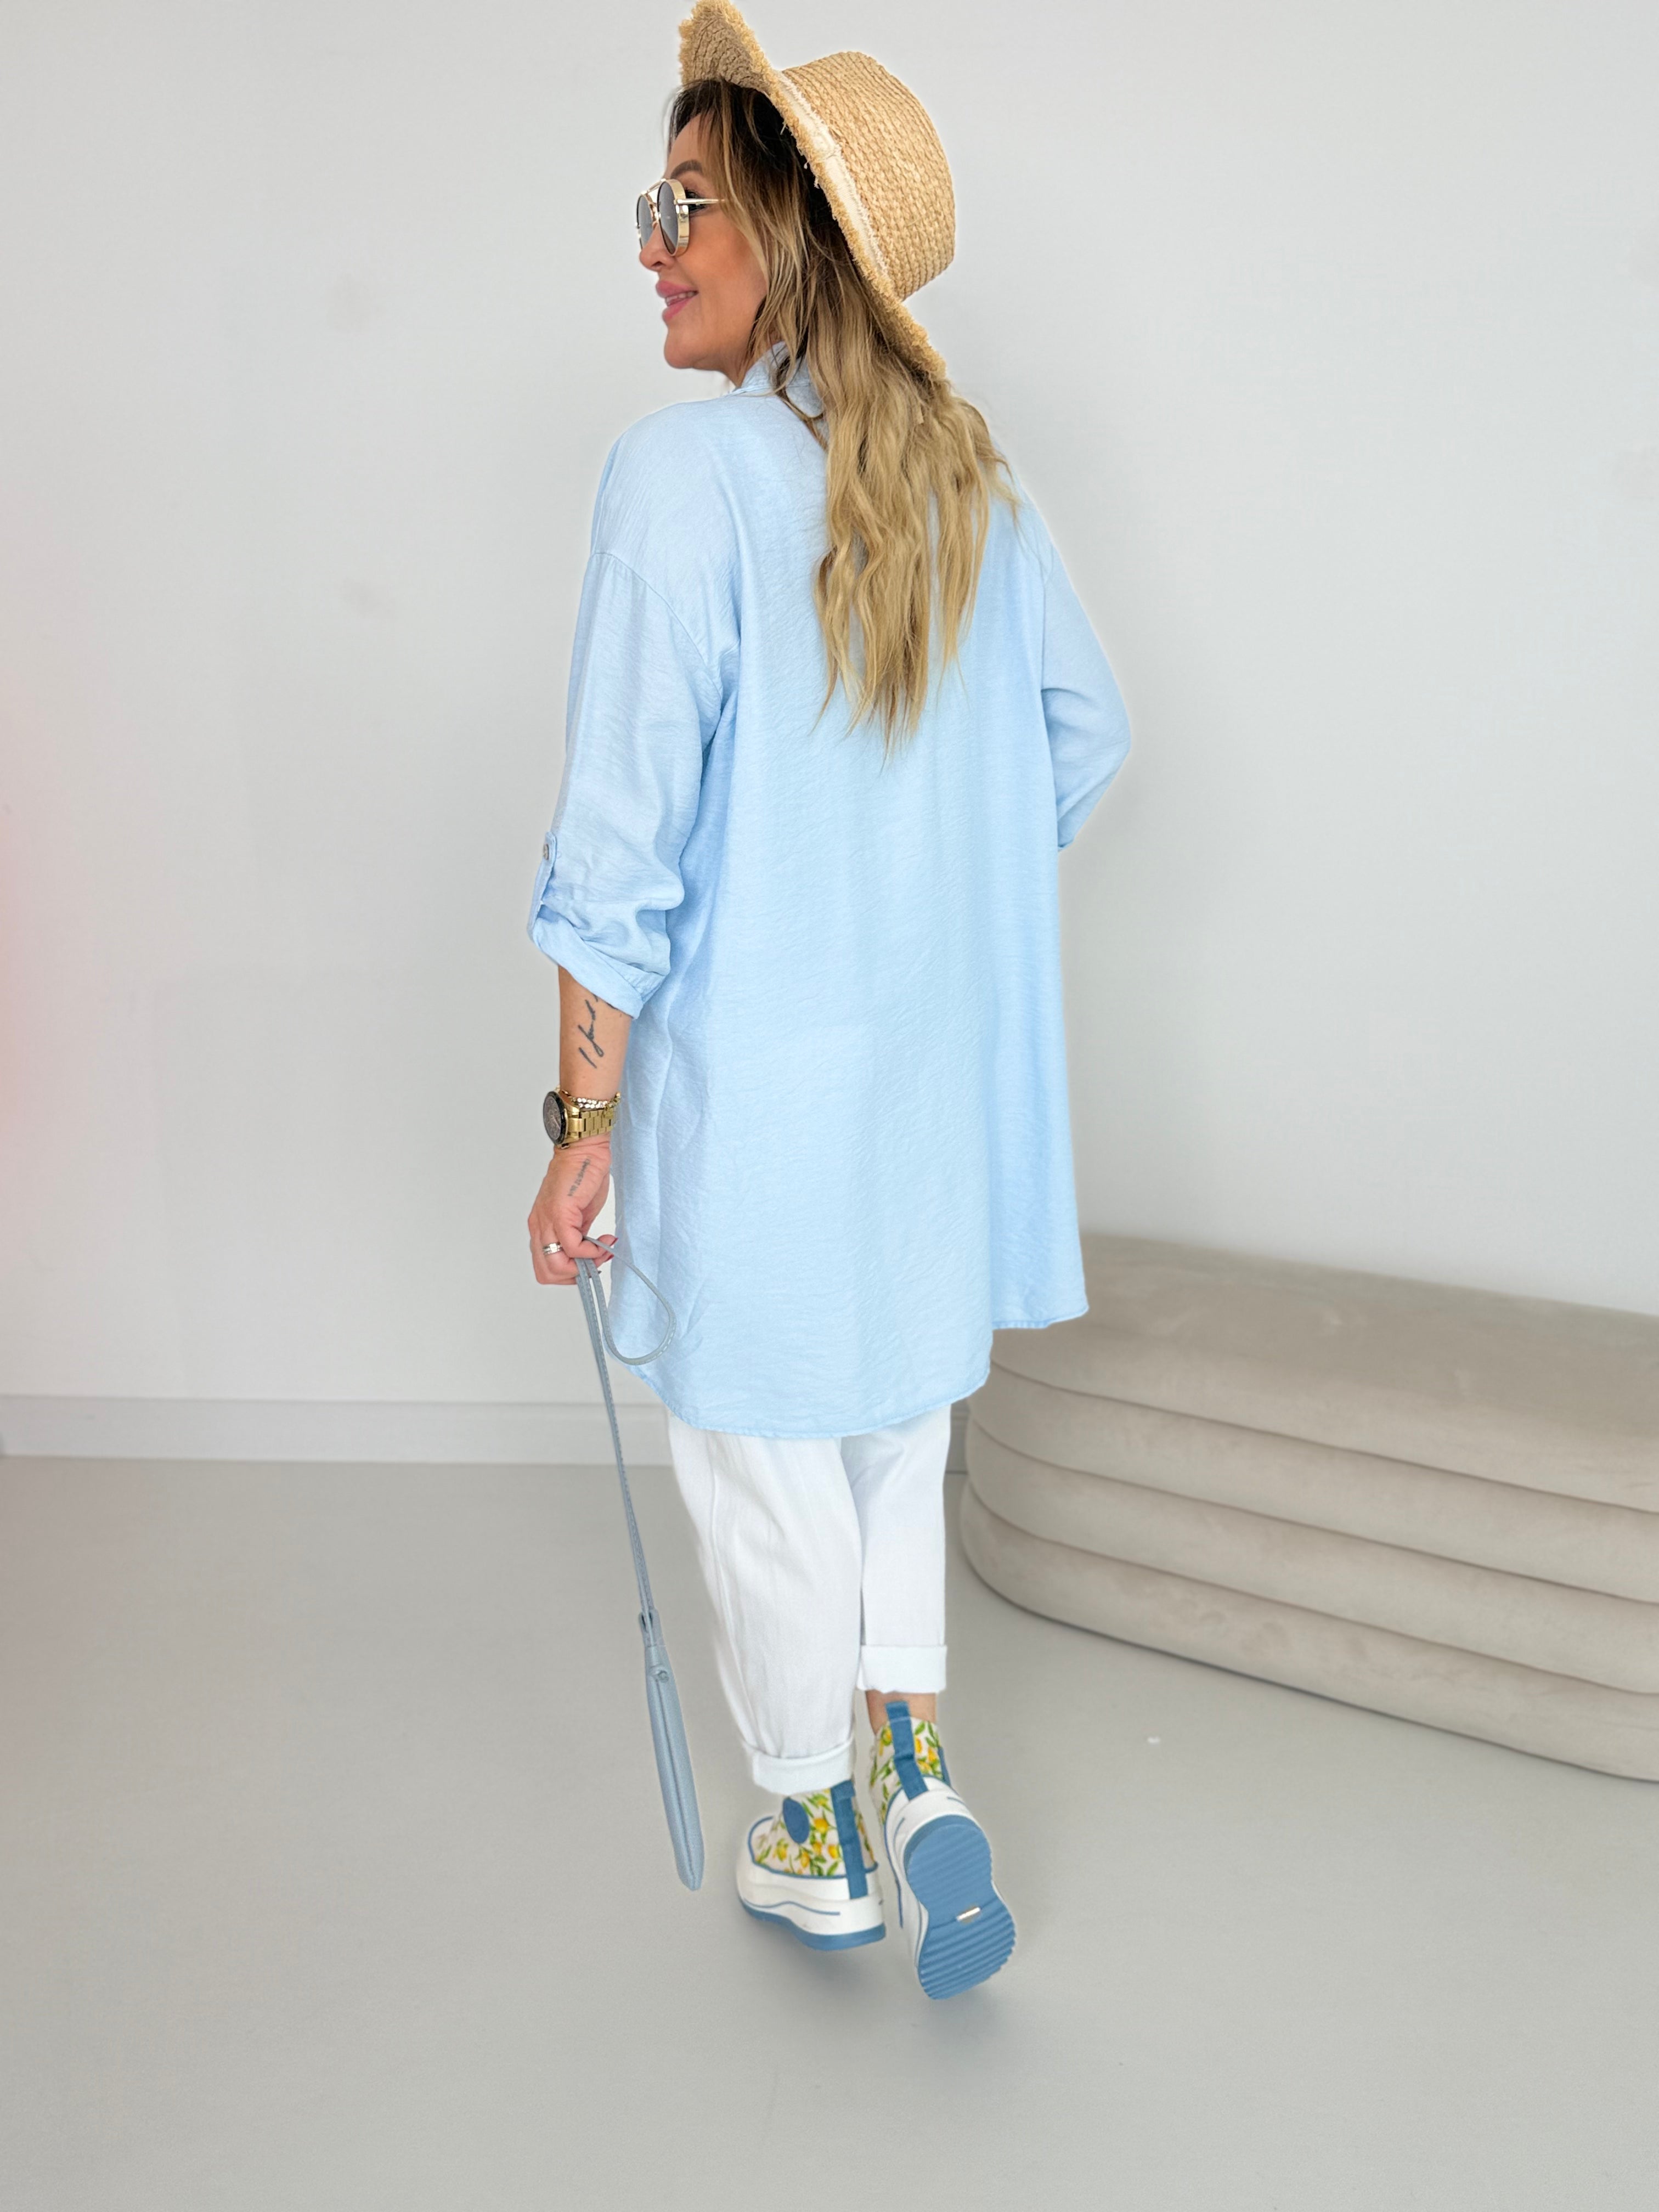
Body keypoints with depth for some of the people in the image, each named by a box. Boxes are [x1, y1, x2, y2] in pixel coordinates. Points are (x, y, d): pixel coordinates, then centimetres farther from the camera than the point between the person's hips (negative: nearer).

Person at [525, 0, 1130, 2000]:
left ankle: (817, 1848, 30)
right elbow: (1088, 738, 14)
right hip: (943, 1069, 6)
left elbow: (627, 845, -19)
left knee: (764, 1467, 12)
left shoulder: (685, 473, -17)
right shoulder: (969, 481, 3)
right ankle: (916, 1780, 23)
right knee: (895, 1441, 23)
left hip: (753, 1083, -6)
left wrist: (582, 1128, -12)